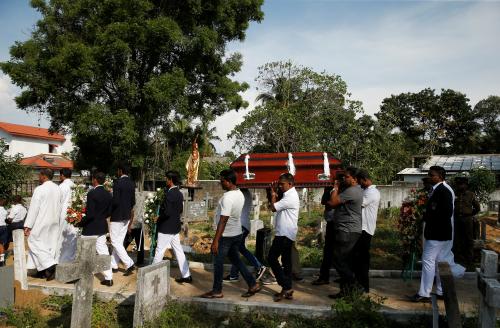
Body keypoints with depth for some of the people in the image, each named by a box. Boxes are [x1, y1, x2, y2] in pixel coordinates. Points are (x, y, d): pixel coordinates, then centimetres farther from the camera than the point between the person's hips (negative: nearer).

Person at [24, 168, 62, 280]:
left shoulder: (40, 189, -14)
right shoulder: (57, 189, 5)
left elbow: (33, 208, -14)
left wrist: (28, 225, -11)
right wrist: (57, 221, 15)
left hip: (42, 222, -7)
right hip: (54, 222, 7)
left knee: (34, 241, 3)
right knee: (51, 244, 10)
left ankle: (49, 265, -10)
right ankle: (46, 270, 16)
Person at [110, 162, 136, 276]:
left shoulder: (118, 183, -16)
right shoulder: (131, 183, 7)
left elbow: (115, 201, -21)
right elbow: (133, 201, 11)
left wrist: (108, 210, -5)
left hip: (117, 216, -8)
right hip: (126, 216, 8)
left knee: (115, 242, -1)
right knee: (119, 241, 15)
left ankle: (129, 264, -7)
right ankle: (114, 264, 23)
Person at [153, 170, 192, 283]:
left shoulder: (170, 194, -20)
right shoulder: (179, 194, 7)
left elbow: (167, 212, -24)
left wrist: (158, 219, -9)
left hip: (166, 227, -8)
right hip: (175, 227, 8)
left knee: (159, 251, 6)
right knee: (178, 251, 11)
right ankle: (186, 275, 13)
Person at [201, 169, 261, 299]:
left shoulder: (228, 197, -23)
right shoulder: (240, 194, 6)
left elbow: (223, 220, -26)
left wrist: (216, 240, -25)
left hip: (226, 235, -9)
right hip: (237, 233, 9)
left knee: (218, 262, 6)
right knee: (236, 260, 17)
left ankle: (217, 291, 18)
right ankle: (253, 284, 18)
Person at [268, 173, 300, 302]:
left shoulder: (290, 197, -17)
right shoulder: (290, 195, 17)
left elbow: (273, 208, -16)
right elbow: (277, 207, 16)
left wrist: (273, 195, -1)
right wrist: (275, 193, 7)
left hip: (284, 234, -10)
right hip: (287, 234, 10)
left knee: (272, 258, -6)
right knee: (286, 261, 11)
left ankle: (286, 287, -4)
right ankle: (288, 290, 16)